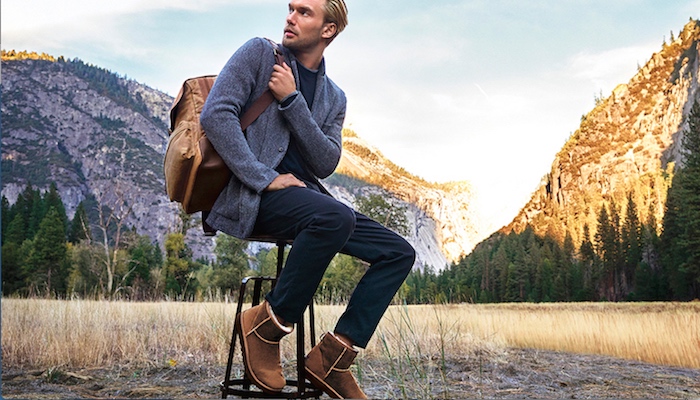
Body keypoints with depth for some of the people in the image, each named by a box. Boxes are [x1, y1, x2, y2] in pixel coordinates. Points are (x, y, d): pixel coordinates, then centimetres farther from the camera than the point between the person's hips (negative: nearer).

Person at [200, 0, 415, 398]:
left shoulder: (334, 97, 17)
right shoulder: (260, 53, 5)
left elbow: (326, 164, 2)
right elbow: (216, 113, -9)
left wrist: (292, 100, -9)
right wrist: (263, 177, -18)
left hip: (304, 192, 6)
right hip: (251, 195, -6)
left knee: (399, 253, -6)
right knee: (335, 216, -35)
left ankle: (333, 358, -6)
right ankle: (268, 324, -17)